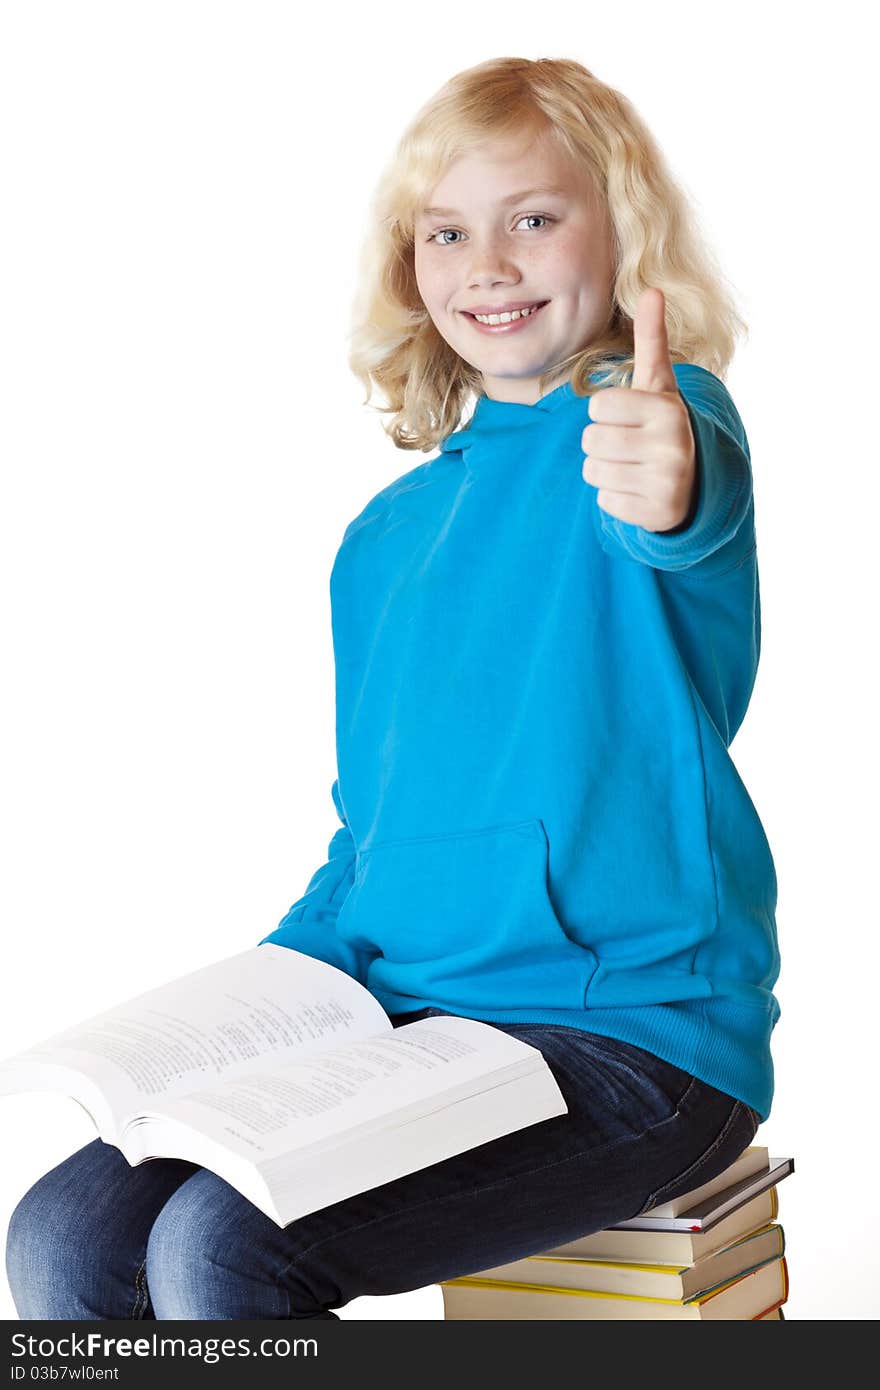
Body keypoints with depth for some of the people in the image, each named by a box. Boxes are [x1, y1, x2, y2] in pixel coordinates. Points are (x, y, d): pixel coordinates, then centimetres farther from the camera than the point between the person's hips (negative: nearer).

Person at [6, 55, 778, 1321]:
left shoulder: (660, 413, -6)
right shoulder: (388, 536, 15)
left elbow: (699, 510, -33)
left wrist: (670, 487, -56)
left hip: (630, 1029, -7)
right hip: (400, 1018, 7)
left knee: (222, 1250, -24)